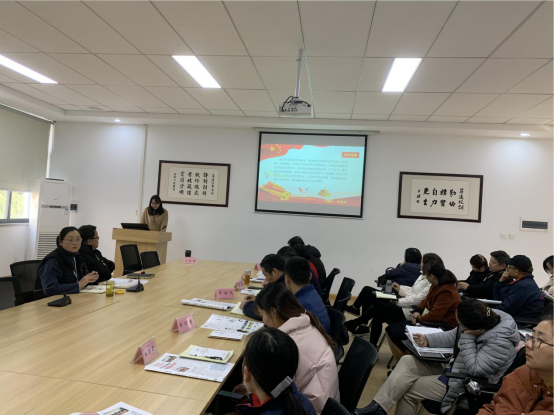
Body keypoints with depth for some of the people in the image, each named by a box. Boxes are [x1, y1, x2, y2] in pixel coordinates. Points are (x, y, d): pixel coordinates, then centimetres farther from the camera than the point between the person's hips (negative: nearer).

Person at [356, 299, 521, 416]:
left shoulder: (500, 341, -28)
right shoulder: (485, 319, -6)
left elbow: (474, 369, -28)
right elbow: (454, 336, 6)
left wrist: (468, 337, -28)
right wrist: (428, 340, -6)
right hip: (455, 366, 8)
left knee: (410, 389, -14)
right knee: (408, 362, -9)